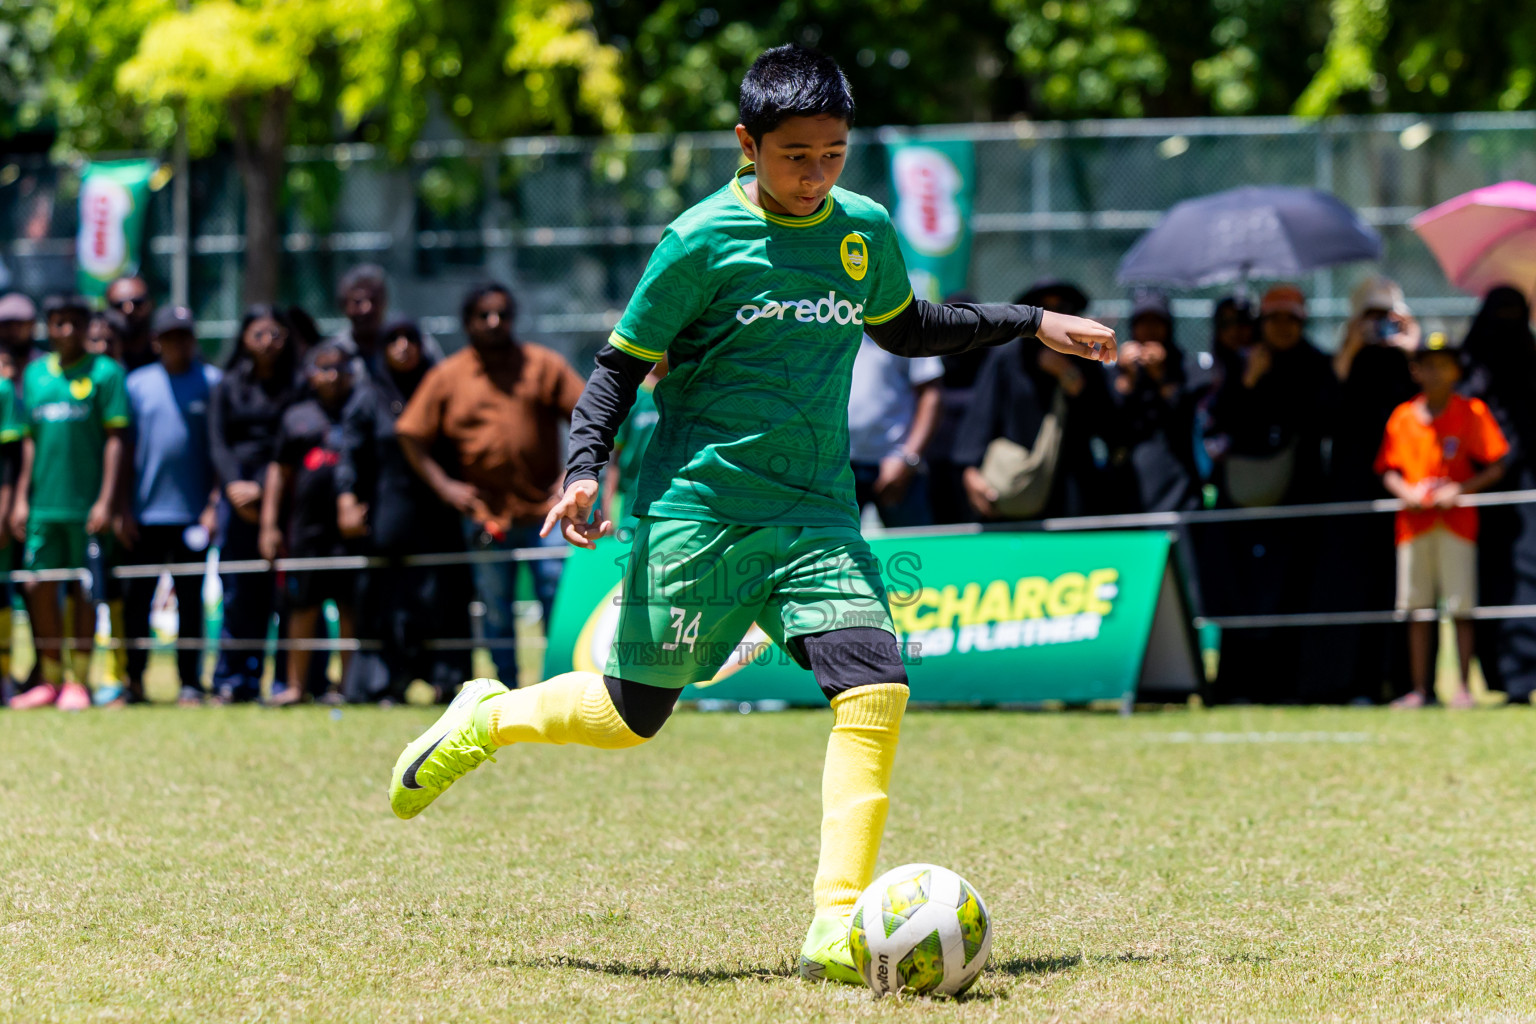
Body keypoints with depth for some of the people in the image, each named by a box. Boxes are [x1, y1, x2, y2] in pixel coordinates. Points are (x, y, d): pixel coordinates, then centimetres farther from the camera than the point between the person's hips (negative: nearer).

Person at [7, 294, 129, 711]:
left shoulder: (104, 372, -1)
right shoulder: (36, 373, 13)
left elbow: (114, 438, -4)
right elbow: (30, 439, 16)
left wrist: (106, 500, -11)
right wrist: (21, 497, 10)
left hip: (86, 505, -5)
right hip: (43, 504, 5)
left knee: (85, 592, 0)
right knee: (39, 590, 4)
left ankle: (78, 682, 5)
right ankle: (50, 681, 12)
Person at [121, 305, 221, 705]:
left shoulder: (212, 382, 4)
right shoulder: (138, 383, 7)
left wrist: (214, 504, -5)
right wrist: (123, 510, 2)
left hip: (193, 512, -1)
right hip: (146, 513, 1)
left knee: (190, 601, 3)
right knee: (136, 598, 1)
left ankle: (190, 683, 7)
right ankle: (133, 680, 9)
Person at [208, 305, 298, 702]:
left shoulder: (296, 386, 9)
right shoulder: (229, 386, 14)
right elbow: (218, 442, 8)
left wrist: (261, 487, -7)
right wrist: (233, 484, -8)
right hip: (237, 498, 1)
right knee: (240, 592, -1)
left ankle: (289, 680, -3)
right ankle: (232, 681, 3)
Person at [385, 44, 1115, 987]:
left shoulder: (865, 231, 8)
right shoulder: (703, 242, -7)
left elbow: (906, 330, 28)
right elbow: (622, 364, -1)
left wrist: (1032, 324, 24)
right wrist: (586, 466, -16)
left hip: (818, 516, 4)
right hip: (699, 509, -4)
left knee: (876, 688, -18)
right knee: (633, 716, 3)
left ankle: (838, 928, -18)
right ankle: (487, 719, 34)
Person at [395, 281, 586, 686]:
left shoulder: (545, 365, 5)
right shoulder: (447, 376, 5)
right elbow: (412, 435, 7)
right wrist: (443, 485, -2)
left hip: (544, 511, -1)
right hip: (485, 513, 1)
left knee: (558, 600, -6)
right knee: (496, 615, 7)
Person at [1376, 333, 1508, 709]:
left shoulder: (1472, 413, 0)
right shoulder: (1403, 417, 9)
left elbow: (1496, 467, -1)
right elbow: (1389, 470, 14)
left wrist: (1461, 489, -14)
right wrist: (1405, 491, -6)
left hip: (1457, 520, -3)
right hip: (1414, 521, 3)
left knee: (1461, 607, -5)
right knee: (1417, 609, 4)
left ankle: (1463, 688, -2)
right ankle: (1419, 689, 7)